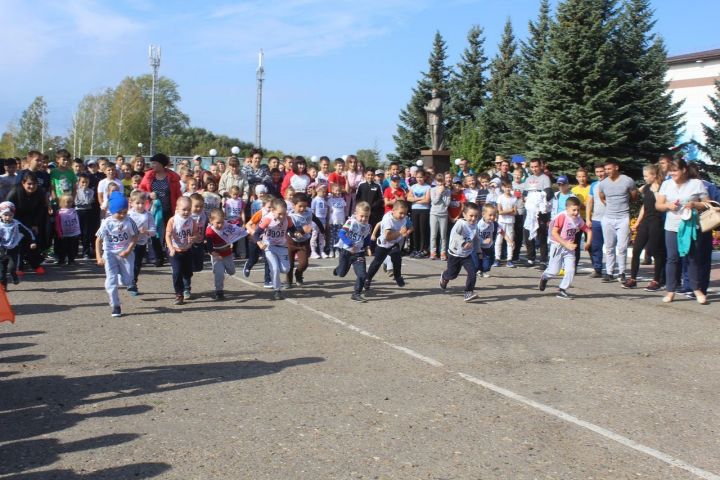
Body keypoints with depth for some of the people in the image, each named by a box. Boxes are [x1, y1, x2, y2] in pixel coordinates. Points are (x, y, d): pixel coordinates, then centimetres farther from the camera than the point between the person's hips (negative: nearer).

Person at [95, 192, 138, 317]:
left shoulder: (129, 222, -8)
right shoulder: (107, 223, -10)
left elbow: (135, 237, 0)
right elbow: (98, 240, -5)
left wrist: (128, 251, -13)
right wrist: (99, 257, -12)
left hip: (125, 254, 1)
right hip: (110, 254, -1)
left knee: (127, 281, -1)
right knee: (111, 280, -6)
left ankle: (119, 273, 36)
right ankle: (115, 306, 5)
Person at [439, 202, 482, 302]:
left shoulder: (475, 226, -2)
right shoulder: (460, 223, -23)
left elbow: (476, 239, 15)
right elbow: (454, 234, -38)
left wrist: (477, 249, 21)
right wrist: (464, 243, -47)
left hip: (467, 255, 5)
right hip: (455, 254, -5)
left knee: (473, 272, -14)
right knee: (452, 274, 12)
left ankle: (468, 292, -5)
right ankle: (444, 277, 48)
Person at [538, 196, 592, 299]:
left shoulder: (578, 219, 0)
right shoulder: (562, 217, -19)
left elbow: (588, 231, 10)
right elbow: (554, 233, -24)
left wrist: (588, 243, -8)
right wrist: (566, 244, -27)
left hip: (569, 247, 5)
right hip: (558, 246, -5)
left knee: (571, 270, -5)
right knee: (554, 271, 0)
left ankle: (562, 291, 7)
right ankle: (544, 277, 34)